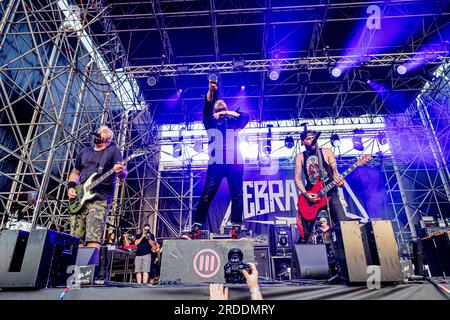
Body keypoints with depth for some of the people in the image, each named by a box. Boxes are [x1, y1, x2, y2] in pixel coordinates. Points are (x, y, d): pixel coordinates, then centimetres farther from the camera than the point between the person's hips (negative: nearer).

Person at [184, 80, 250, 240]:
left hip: (235, 162, 1)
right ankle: (196, 228, -7)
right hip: (216, 163, -1)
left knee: (236, 195, -3)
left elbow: (245, 116, 6)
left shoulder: (234, 121, 24)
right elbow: (206, 106, 4)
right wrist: (211, 90, -10)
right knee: (207, 194, -7)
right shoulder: (210, 121, 21)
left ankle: (236, 229, -1)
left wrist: (226, 112, 5)